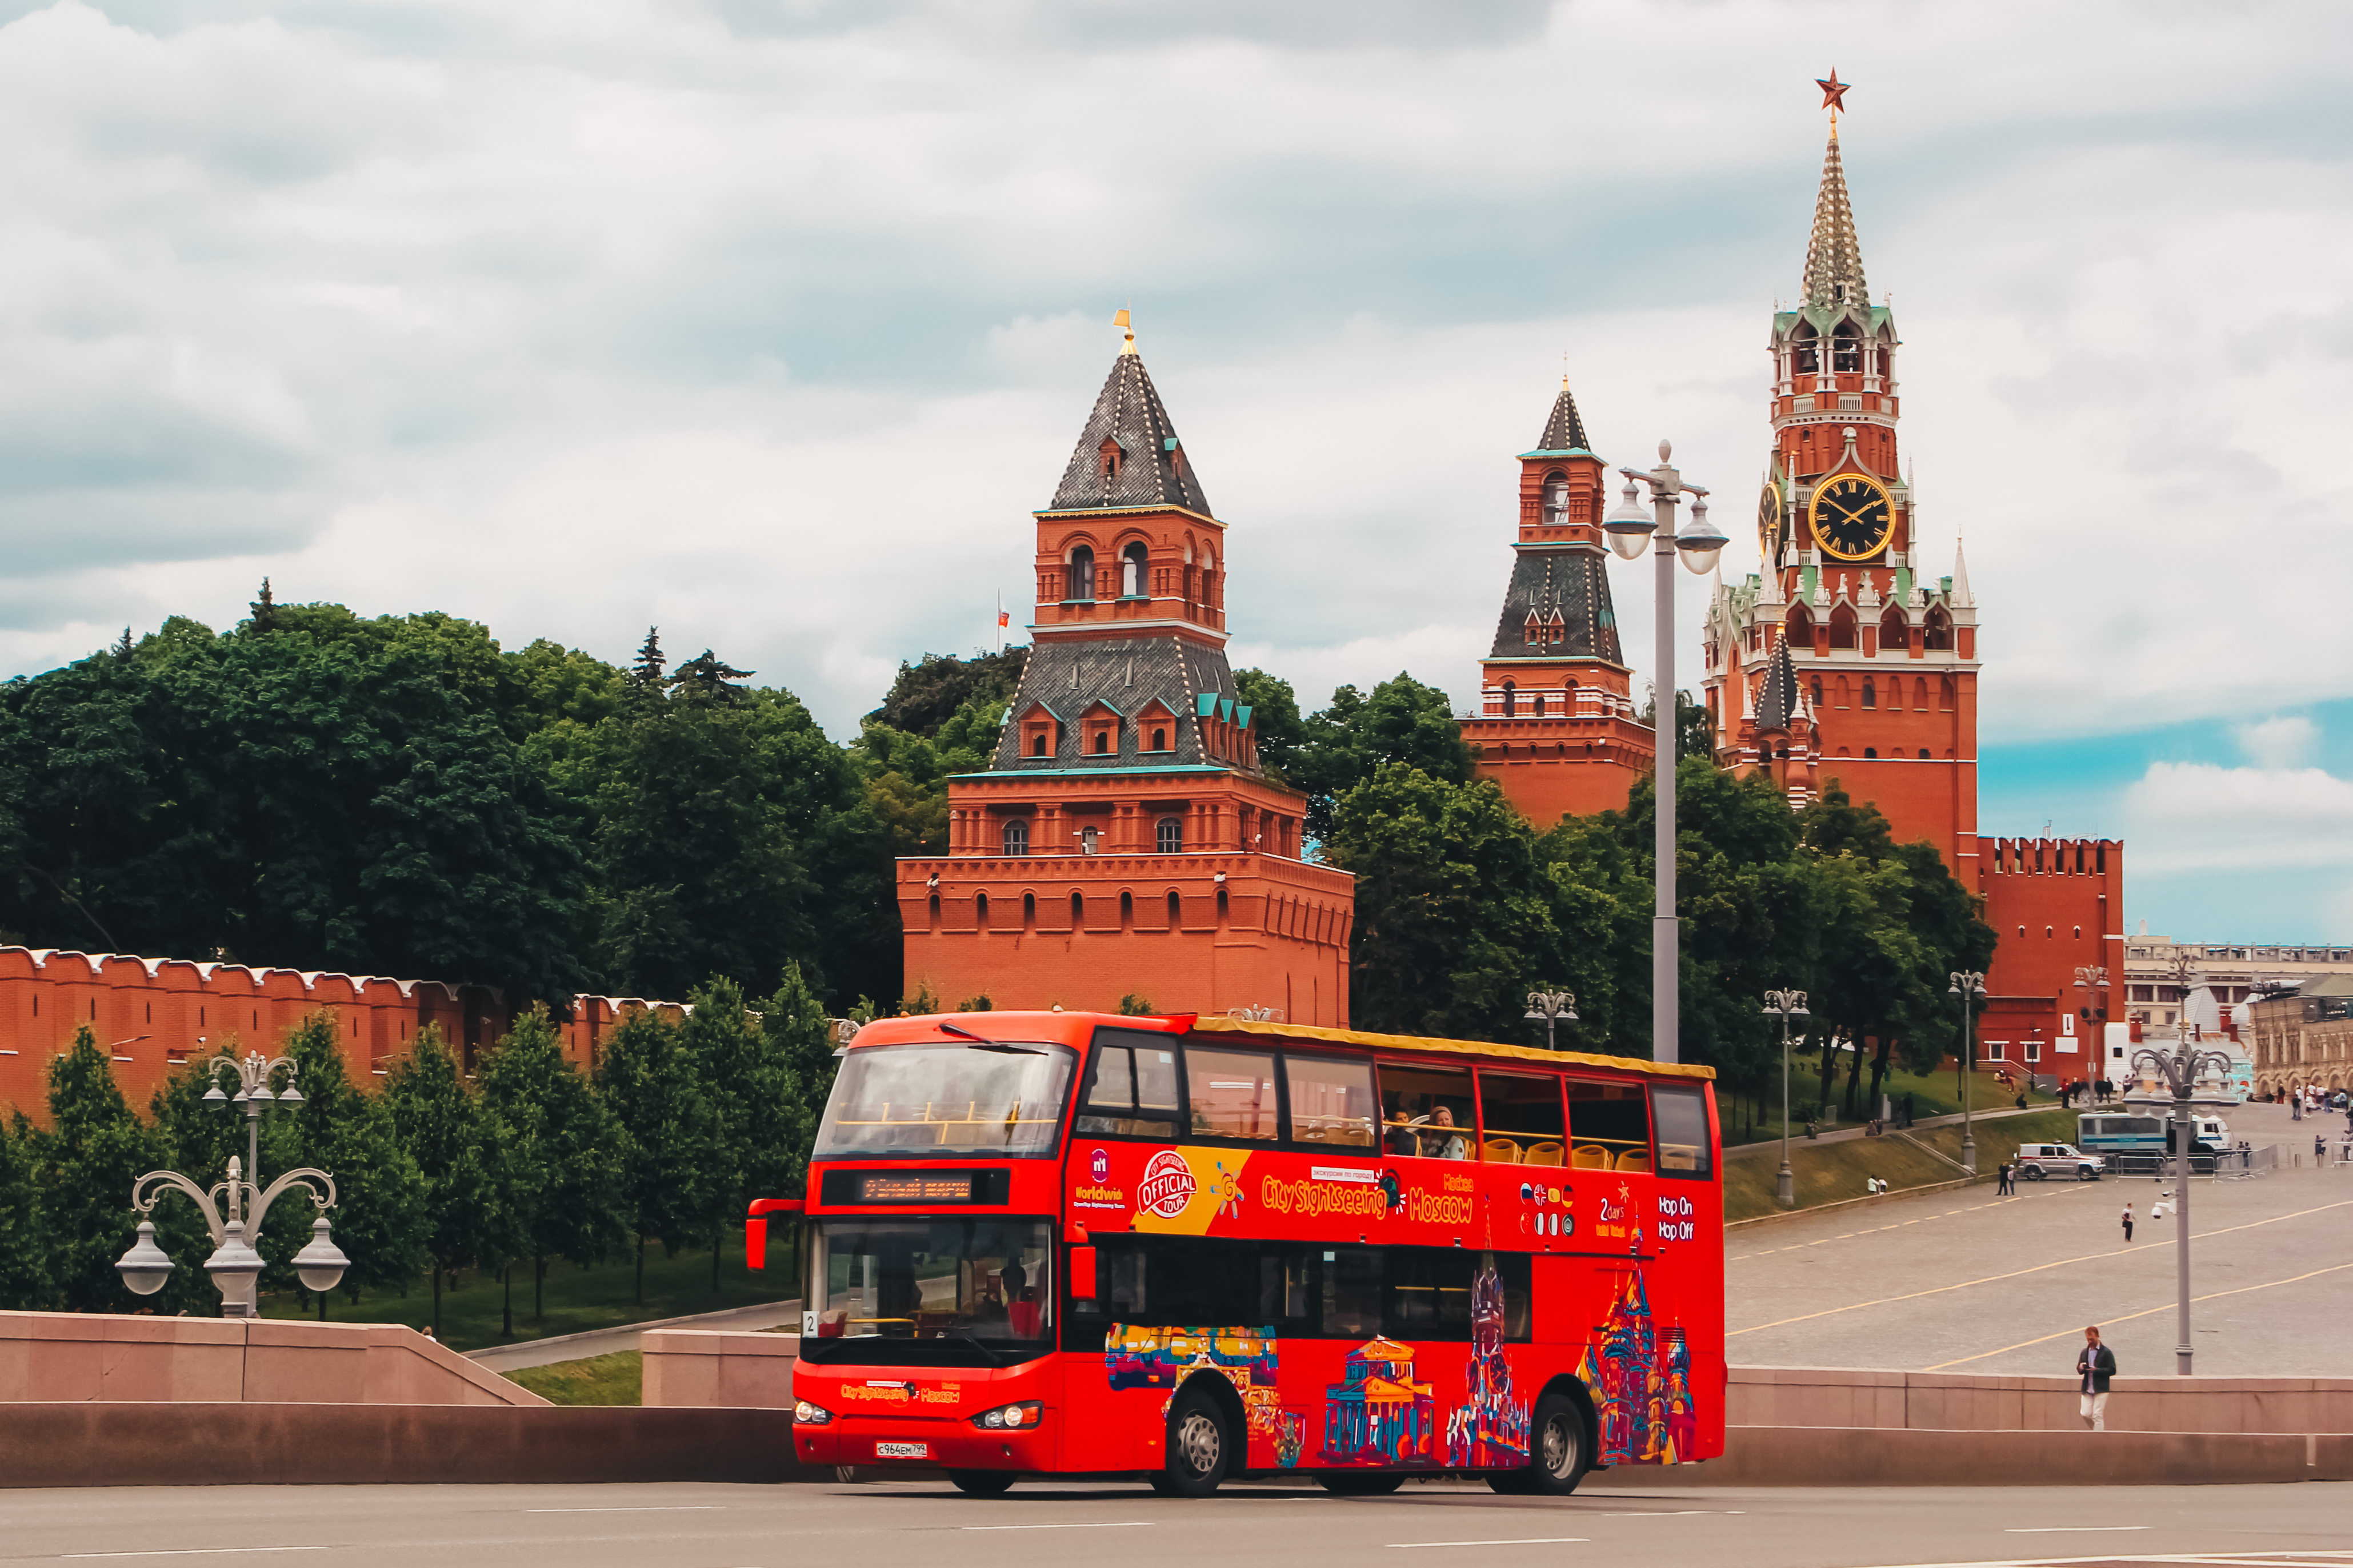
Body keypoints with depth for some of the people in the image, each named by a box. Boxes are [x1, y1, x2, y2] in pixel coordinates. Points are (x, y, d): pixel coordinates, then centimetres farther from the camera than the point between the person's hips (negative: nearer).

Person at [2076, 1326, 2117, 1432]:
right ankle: (2100, 1431, 20)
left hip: (2100, 1390, -5)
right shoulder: (2085, 1352, 14)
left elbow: (2112, 1371, -7)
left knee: (2098, 1415, -8)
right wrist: (2081, 1368, -8)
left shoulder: (2106, 1352, -3)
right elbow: (2079, 1371, 17)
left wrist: (2097, 1370, -19)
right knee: (2086, 1414, -3)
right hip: (2087, 1390, 5)